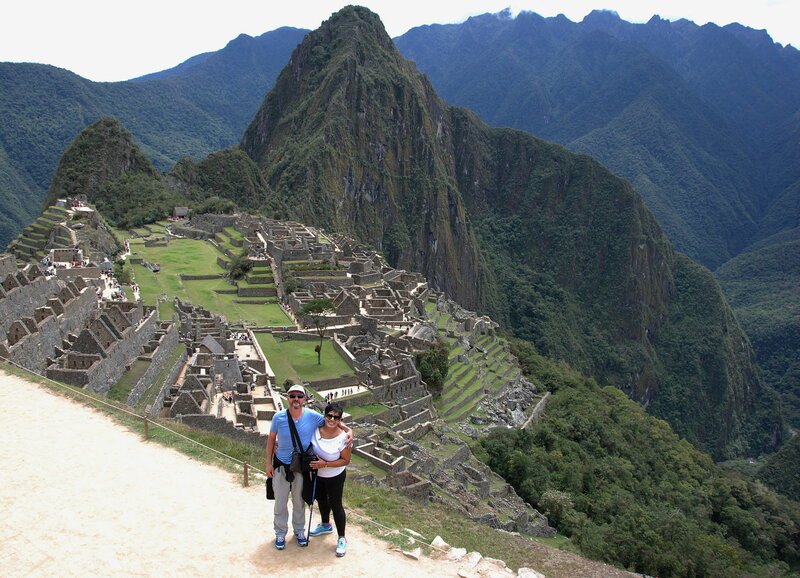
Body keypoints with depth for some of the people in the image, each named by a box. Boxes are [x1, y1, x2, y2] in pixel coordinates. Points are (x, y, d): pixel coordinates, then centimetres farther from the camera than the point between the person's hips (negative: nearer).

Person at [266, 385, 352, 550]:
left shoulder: (313, 416, -16)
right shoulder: (279, 417, -17)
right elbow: (271, 439, -4)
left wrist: (348, 430, -18)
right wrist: (268, 463, -2)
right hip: (281, 465, -1)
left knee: (299, 501, 19)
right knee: (280, 502, 12)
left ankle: (299, 531, 40)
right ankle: (280, 533, 32)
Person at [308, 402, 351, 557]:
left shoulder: (343, 438, -27)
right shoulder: (315, 430, -17)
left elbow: (345, 460, -19)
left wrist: (325, 464, -27)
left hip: (335, 477, -5)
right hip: (317, 474, 5)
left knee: (335, 505, 6)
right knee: (321, 500, 25)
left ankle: (342, 539, 25)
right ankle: (325, 525, 52)